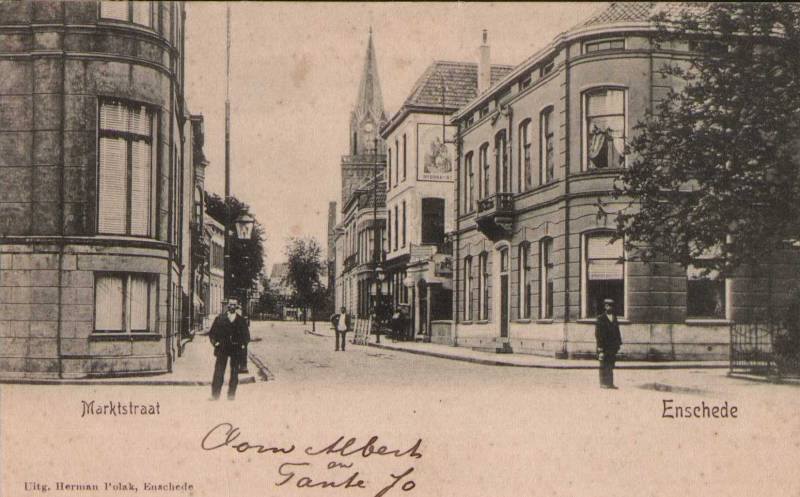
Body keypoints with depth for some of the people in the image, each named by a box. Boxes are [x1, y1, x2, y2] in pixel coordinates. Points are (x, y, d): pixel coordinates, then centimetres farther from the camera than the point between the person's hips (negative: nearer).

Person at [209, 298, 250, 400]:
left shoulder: (241, 320, 10)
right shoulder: (220, 318, 7)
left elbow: (246, 335, 15)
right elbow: (212, 333, 9)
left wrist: (243, 344, 1)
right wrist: (215, 342, -4)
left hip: (236, 349, 1)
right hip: (222, 348, -1)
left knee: (234, 373, 1)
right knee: (219, 372, -5)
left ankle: (231, 394, 7)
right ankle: (215, 394, -1)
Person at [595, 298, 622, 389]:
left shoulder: (614, 318, 15)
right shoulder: (601, 318, -5)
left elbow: (617, 331, 19)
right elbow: (598, 333, -9)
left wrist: (618, 342, 11)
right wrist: (600, 346, -15)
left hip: (612, 346, 6)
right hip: (604, 346, -6)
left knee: (611, 365, 8)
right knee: (604, 365, -3)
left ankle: (610, 383, 11)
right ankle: (603, 383, 0)